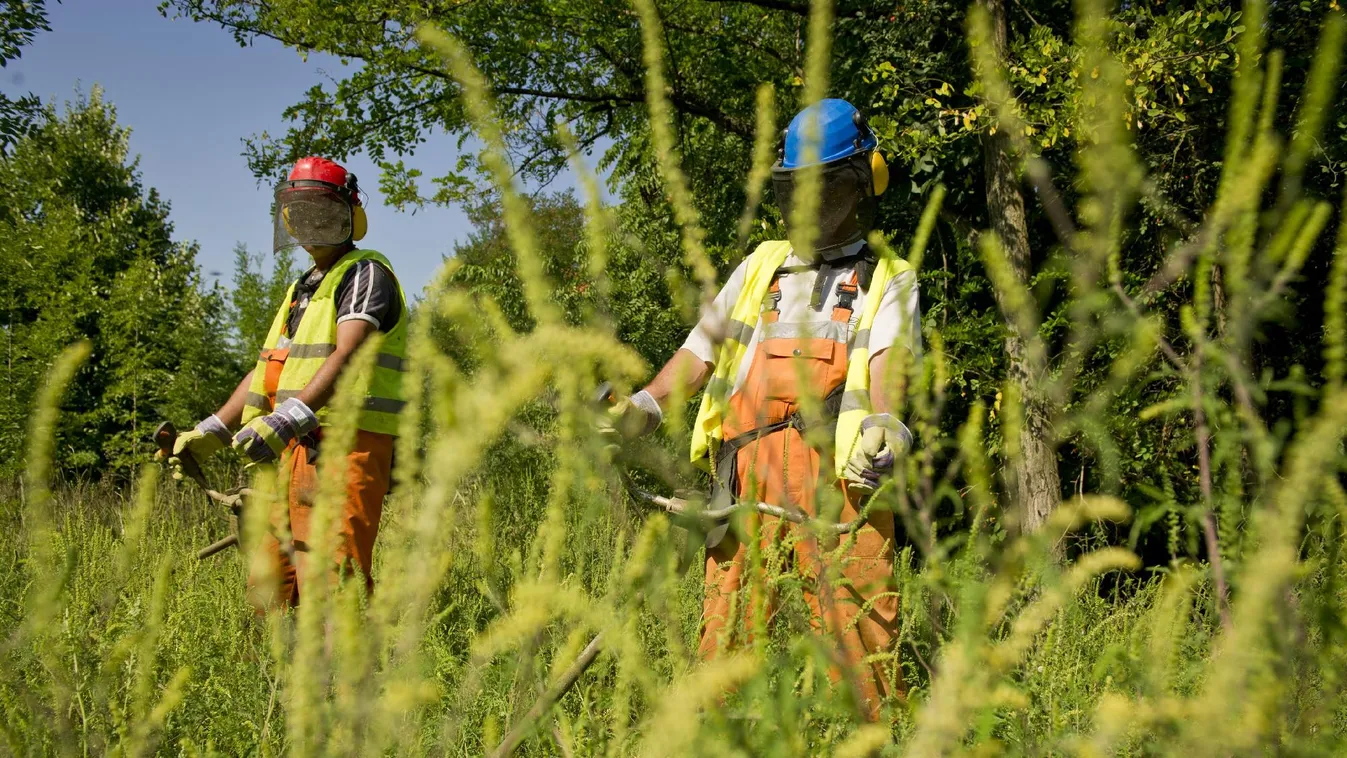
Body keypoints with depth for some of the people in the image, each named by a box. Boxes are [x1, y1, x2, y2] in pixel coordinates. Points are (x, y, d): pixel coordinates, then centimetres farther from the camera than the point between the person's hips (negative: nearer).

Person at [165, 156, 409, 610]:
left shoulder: (365, 274, -3)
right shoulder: (303, 289, 26)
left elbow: (348, 355, -19)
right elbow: (267, 371, 29)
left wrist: (287, 419, -31)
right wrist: (210, 433, 19)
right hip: (295, 453, 9)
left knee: (329, 588, -19)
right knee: (270, 590, 8)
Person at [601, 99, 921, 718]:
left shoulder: (889, 279, 17)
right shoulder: (760, 266, 28)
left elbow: (889, 358, -3)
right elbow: (701, 349, 20)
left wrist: (884, 419, -25)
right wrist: (644, 406, 1)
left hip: (838, 468, -3)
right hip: (748, 469, 3)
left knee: (862, 640, -11)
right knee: (723, 637, -3)